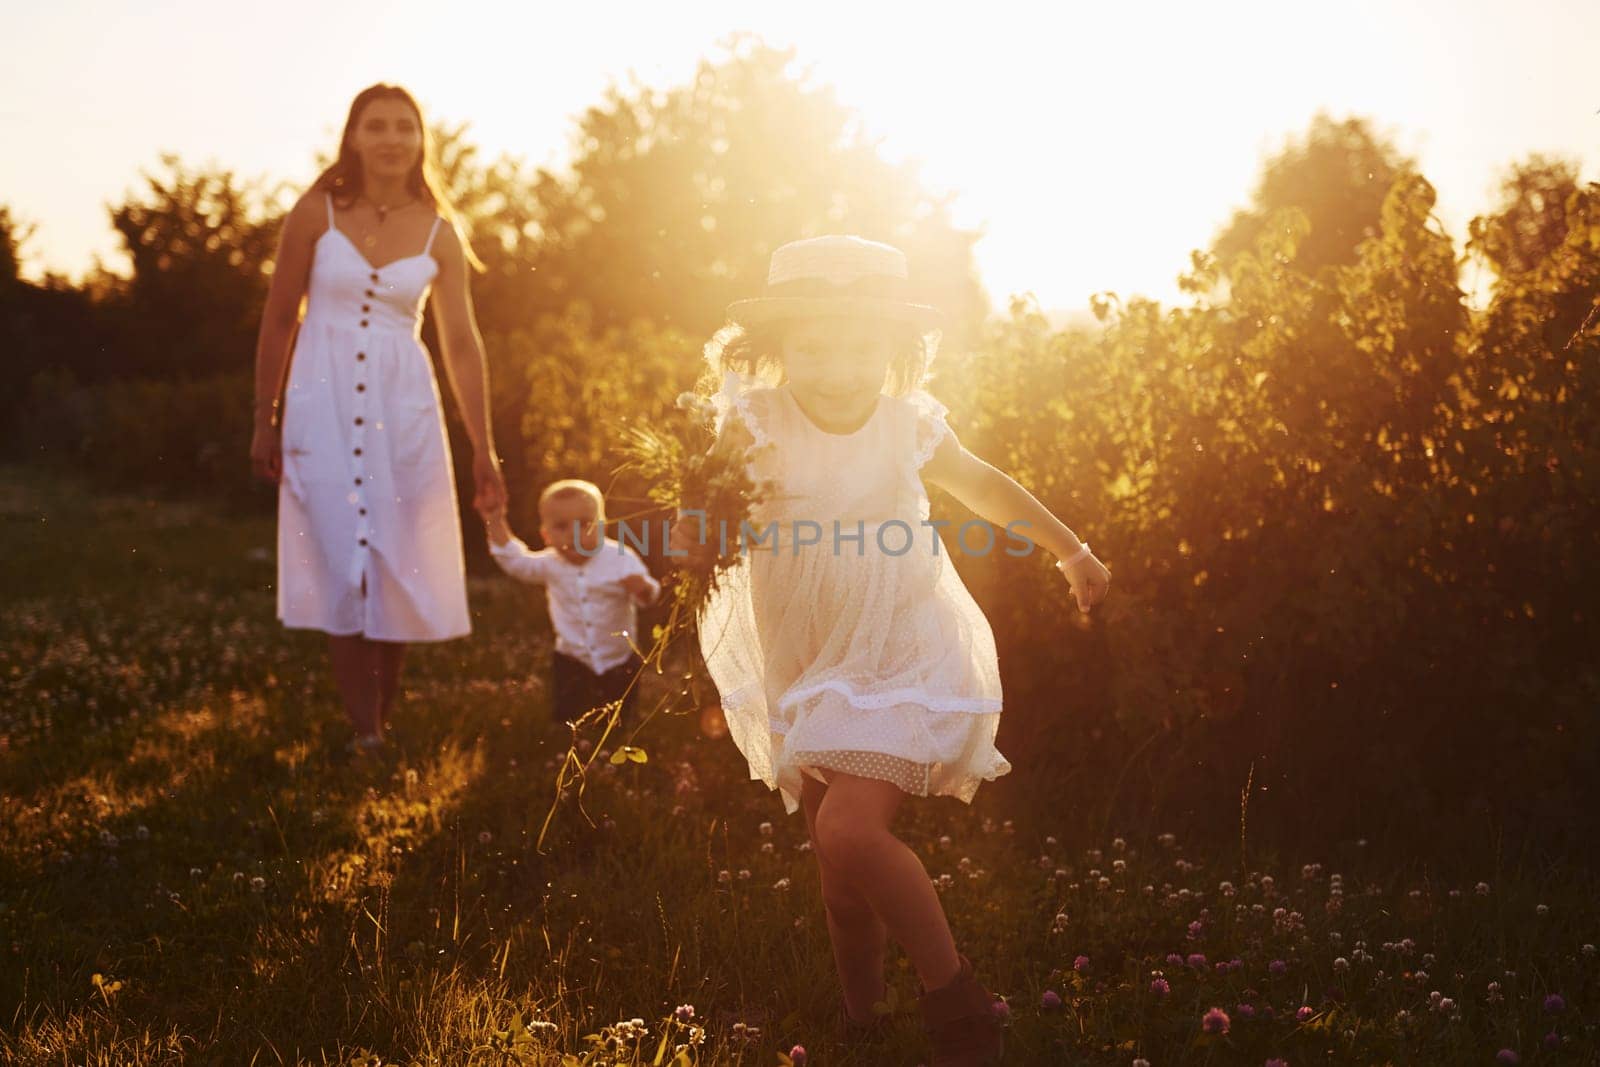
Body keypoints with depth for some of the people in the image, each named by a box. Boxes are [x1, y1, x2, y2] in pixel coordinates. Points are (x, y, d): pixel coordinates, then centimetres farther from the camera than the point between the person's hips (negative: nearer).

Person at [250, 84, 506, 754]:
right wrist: (264, 421, 6)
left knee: (395, 572, 3)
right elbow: (279, 320, 5)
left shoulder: (438, 234, 4)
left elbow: (462, 345, 5)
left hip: (403, 413, 2)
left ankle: (382, 722, 16)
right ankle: (363, 734, -3)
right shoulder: (315, 215, 0)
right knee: (343, 571, -7)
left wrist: (483, 449, 3)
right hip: (323, 405, -2)